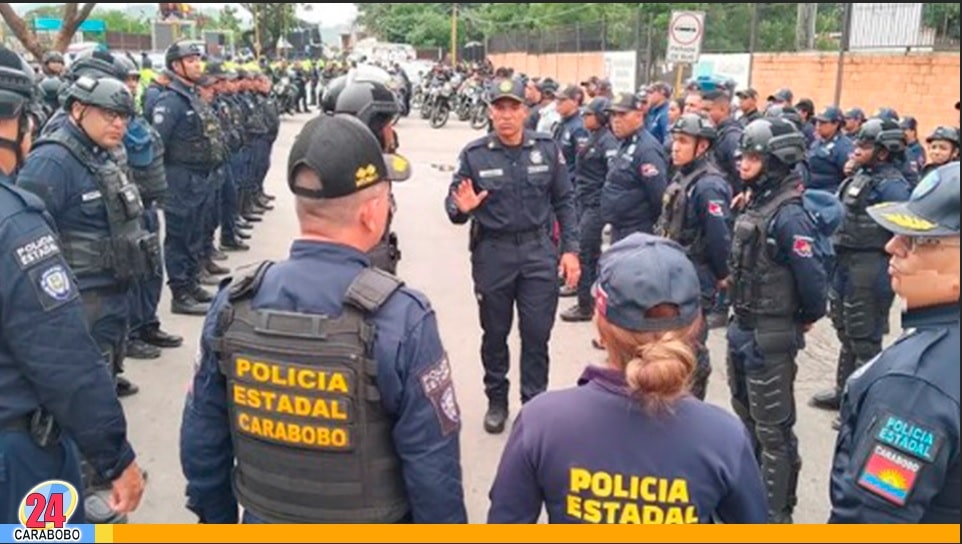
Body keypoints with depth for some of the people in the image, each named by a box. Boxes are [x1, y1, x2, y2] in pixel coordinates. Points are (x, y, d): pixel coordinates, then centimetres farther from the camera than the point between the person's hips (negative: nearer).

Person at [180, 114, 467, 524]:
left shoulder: (233, 303, -13)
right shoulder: (401, 319, -26)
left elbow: (202, 435, -2)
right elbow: (432, 463, -20)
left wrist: (215, 516, 13)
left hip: (264, 520, 3)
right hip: (368, 527, -2)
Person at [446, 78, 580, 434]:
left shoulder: (547, 148, -2)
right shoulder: (474, 154, -6)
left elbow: (564, 202, 3)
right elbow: (453, 203, -3)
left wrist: (570, 249, -2)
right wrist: (461, 209, -27)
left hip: (539, 251, 0)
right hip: (493, 252, 0)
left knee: (537, 334, 4)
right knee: (495, 333, 15)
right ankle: (496, 400, 33)